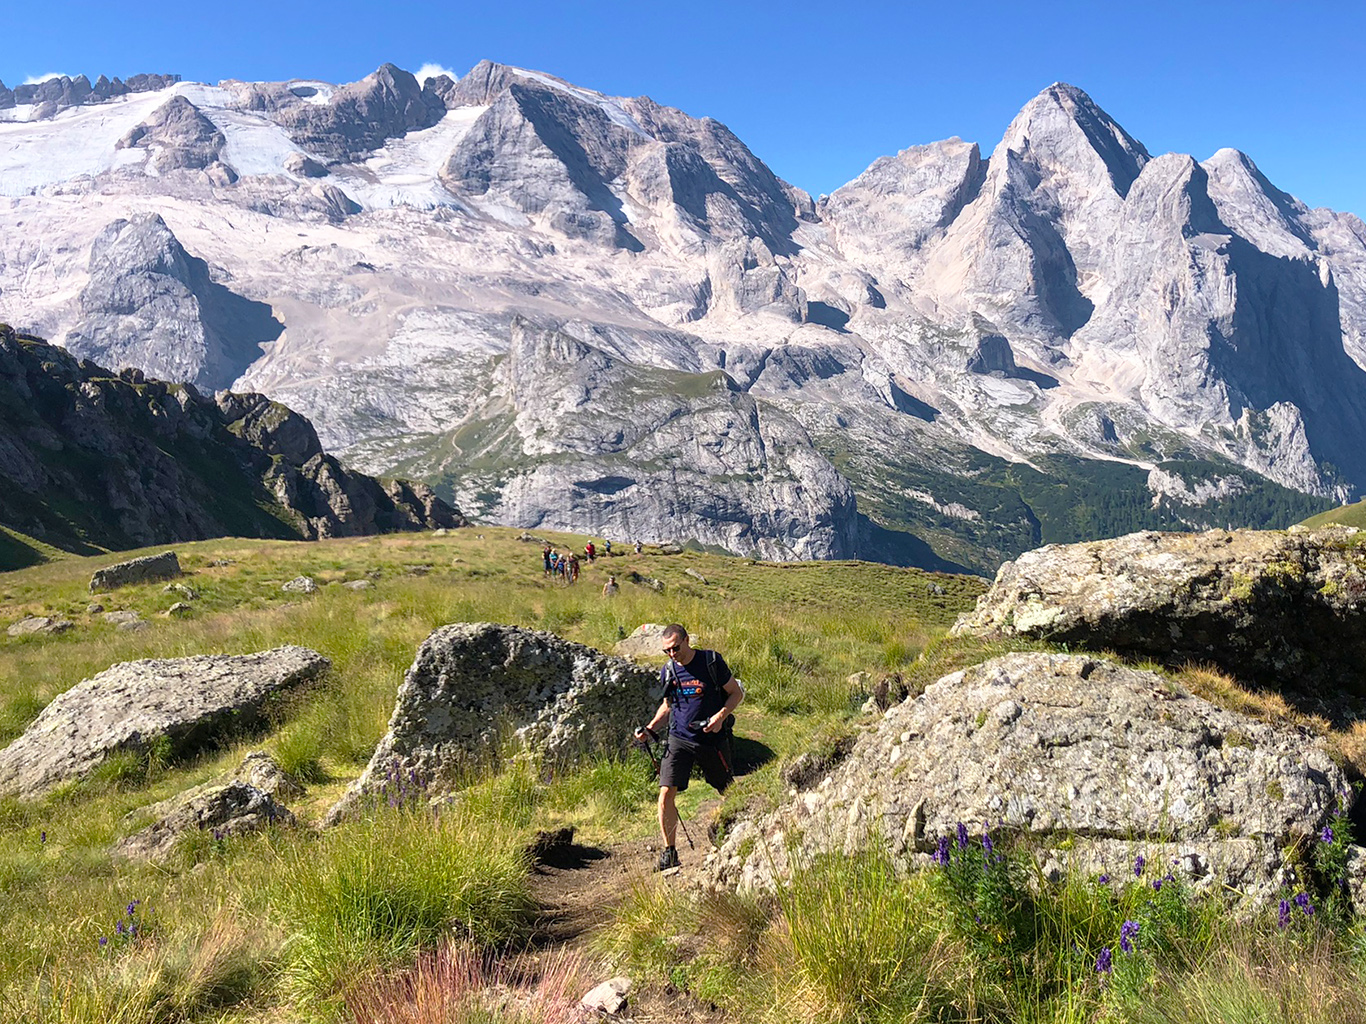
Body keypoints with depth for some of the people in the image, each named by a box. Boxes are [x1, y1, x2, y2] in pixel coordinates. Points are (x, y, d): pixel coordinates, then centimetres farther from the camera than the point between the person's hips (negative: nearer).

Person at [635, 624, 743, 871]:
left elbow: (736, 693, -2)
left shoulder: (712, 661, -9)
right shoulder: (668, 670, 2)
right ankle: (669, 851, 2)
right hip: (679, 739, 2)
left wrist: (721, 715, -18)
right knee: (666, 794, -11)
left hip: (712, 739, -2)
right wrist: (650, 727, 2)